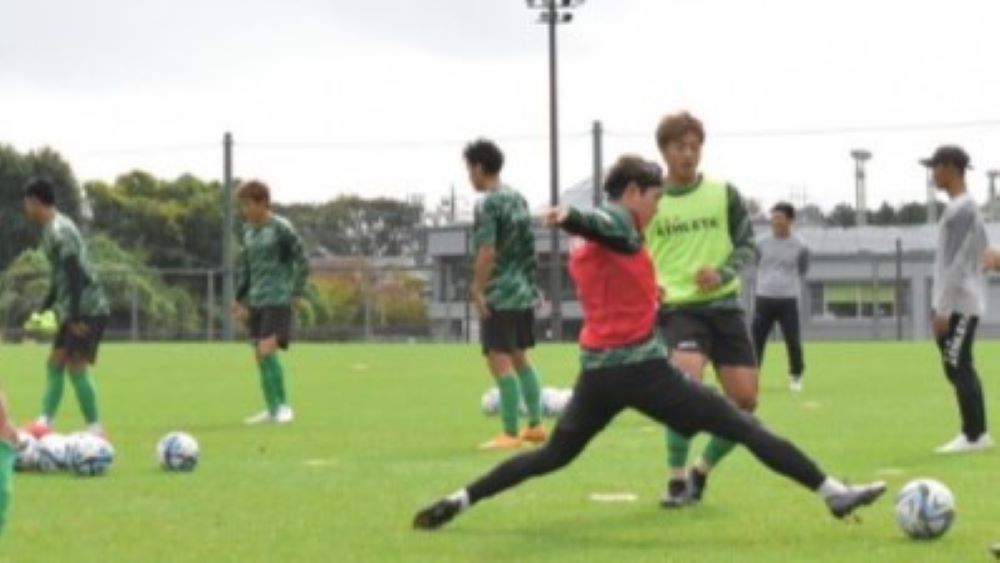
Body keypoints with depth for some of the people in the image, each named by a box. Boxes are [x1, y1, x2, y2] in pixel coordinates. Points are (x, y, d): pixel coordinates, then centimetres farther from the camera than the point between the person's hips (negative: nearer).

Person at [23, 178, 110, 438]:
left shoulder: (58, 231, -14)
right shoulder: (55, 228, 17)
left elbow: (74, 274, -21)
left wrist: (75, 317, -23)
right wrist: (43, 309, 30)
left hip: (86, 309, -10)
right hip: (74, 311, 10)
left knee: (75, 366, -10)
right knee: (55, 364, 10)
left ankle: (95, 429, -9)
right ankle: (45, 423, 11)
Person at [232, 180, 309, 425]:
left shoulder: (281, 229, -10)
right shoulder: (248, 231, 11)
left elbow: (302, 262, -7)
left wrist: (295, 294, -9)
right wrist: (240, 298, 15)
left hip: (278, 301, -7)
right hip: (256, 302, 7)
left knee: (267, 351, -17)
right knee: (259, 355, 6)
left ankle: (283, 405, -9)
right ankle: (271, 409, 14)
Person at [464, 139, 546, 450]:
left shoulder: (487, 205, -14)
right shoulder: (518, 198, 11)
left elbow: (487, 252, -20)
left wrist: (478, 290, -16)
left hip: (500, 294, -9)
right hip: (524, 290, 9)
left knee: (499, 360, -7)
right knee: (520, 356, 18)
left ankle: (510, 433, -9)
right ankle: (535, 425, 22)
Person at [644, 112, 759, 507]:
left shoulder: (724, 194, 4)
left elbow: (747, 245, 8)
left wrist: (723, 272, -12)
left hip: (723, 304, 3)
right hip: (677, 307, -3)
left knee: (745, 401, -2)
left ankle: (702, 471, 21)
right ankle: (677, 480, -12)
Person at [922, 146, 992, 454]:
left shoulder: (961, 209, -14)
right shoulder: (966, 207, 17)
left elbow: (957, 263, -20)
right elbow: (982, 247, 23)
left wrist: (943, 309, -21)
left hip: (959, 304, -10)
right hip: (960, 303, 10)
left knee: (959, 369, -10)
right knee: (959, 369, 12)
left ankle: (974, 436, -9)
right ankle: (976, 434, 14)